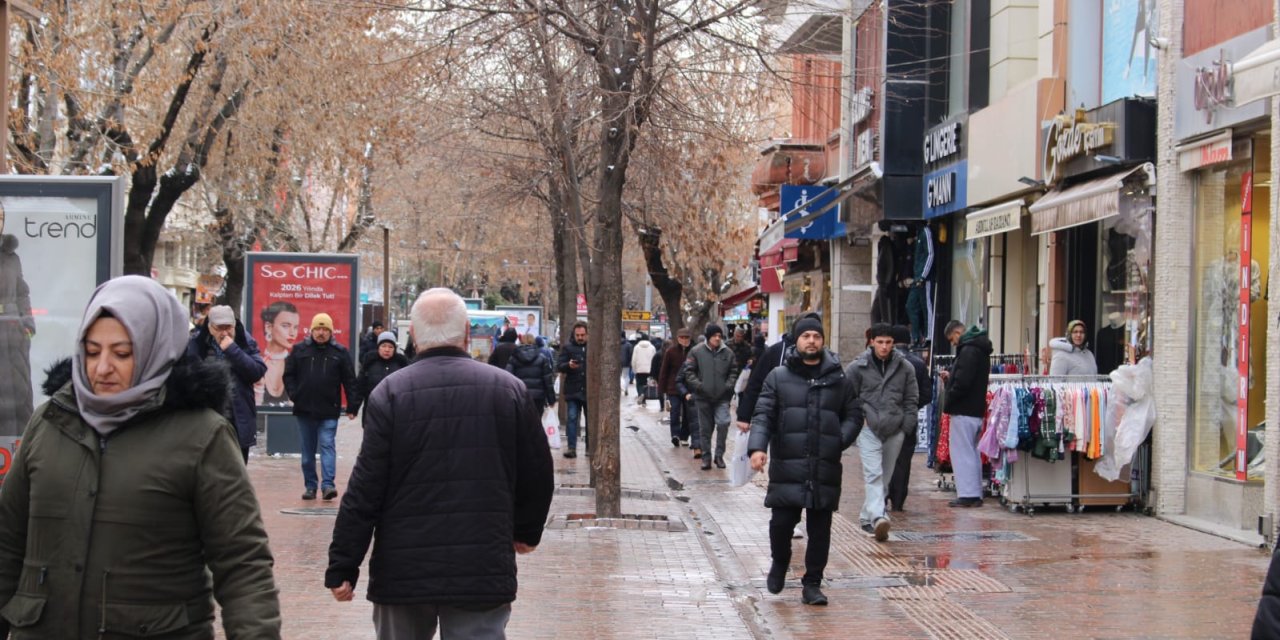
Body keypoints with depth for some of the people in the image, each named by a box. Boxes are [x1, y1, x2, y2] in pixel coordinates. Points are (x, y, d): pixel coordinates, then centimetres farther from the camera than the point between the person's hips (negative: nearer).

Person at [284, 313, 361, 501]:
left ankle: (328, 484, -15)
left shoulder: (340, 352, 1)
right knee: (308, 450, 9)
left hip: (329, 411, -2)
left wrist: (352, 406, -4)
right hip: (304, 409, 2)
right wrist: (294, 394, -2)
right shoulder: (300, 350, 5)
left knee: (328, 446, -10)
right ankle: (310, 486, 16)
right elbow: (288, 374, 10)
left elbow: (350, 381, 1)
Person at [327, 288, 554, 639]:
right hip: (483, 571, 0)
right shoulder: (509, 389, 1)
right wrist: (526, 531, 26)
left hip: (403, 571, 0)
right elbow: (538, 476, 8)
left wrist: (342, 567, -2)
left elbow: (365, 489, -8)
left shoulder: (390, 393, -5)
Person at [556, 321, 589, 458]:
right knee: (571, 418, -5)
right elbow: (558, 366, -3)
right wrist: (568, 365, -22)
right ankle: (571, 448, -4)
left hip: (590, 391, 0)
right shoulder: (567, 348, 3)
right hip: (573, 391, 0)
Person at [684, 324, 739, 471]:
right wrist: (698, 385, -12)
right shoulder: (696, 352, -2)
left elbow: (733, 372, 11)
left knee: (723, 423, -14)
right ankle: (706, 457, 17)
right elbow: (689, 371, -1)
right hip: (703, 397, 0)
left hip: (722, 398, 1)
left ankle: (719, 454, 0)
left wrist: (729, 385, -3)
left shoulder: (728, 353, 4)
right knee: (706, 428, 6)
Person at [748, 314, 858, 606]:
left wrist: (840, 440, -6)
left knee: (820, 528, 4)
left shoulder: (839, 380, 10)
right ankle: (780, 562, 27)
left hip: (825, 469, 2)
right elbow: (763, 415, -2)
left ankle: (812, 584, 16)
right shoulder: (779, 377, 5)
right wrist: (757, 447, -18)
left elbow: (852, 416, 14)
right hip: (786, 466, -1)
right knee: (782, 521, -4)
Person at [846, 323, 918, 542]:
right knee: (873, 474, -16)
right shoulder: (858, 367, -1)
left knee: (885, 477, 10)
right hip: (869, 428, -3)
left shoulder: (905, 368, 6)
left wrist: (907, 425, 0)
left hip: (894, 430, 3)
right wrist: (856, 420, -4)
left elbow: (911, 399, 11)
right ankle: (878, 517, -28)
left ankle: (867, 516, 22)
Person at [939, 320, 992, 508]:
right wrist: (950, 377, 11)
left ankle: (967, 495, -7)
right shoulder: (980, 350, 17)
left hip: (964, 411, -10)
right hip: (977, 409, 10)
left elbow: (963, 383, -23)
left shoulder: (968, 351, -16)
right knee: (972, 452, 14)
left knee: (961, 452, -6)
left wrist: (948, 402, -11)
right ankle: (975, 495, 17)